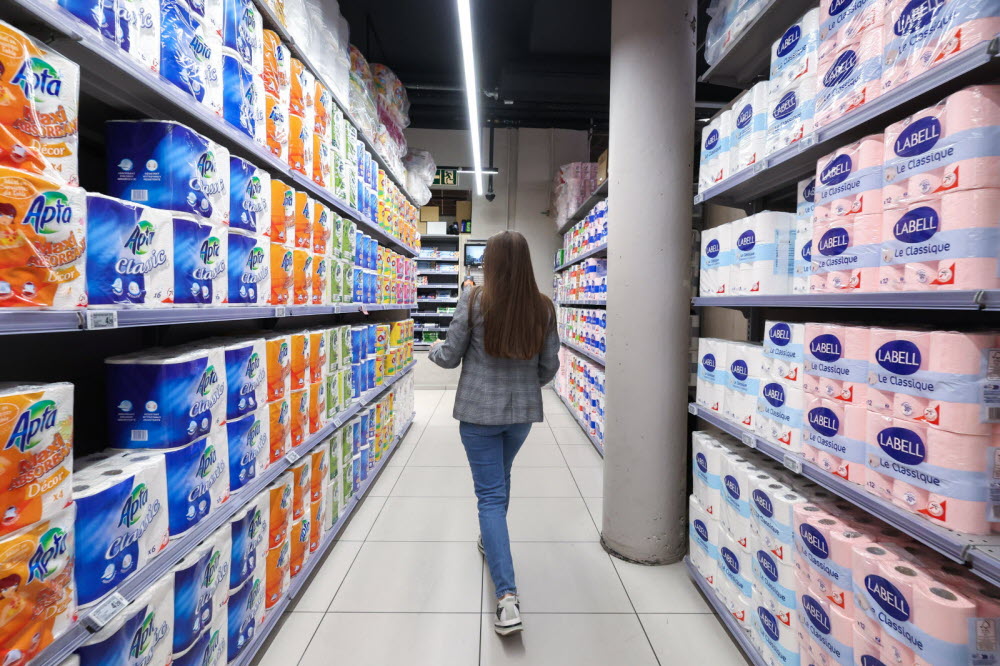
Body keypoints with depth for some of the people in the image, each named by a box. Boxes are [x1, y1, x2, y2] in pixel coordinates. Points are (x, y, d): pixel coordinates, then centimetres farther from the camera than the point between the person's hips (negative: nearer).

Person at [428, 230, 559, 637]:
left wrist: (432, 351, 17)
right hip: (523, 411, 4)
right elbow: (549, 367, 2)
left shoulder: (474, 301, -14)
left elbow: (450, 357, -6)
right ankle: (490, 541, 51)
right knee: (501, 478, 27)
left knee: (491, 493, 4)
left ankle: (507, 596, 0)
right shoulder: (543, 307, -5)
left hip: (479, 410, -4)